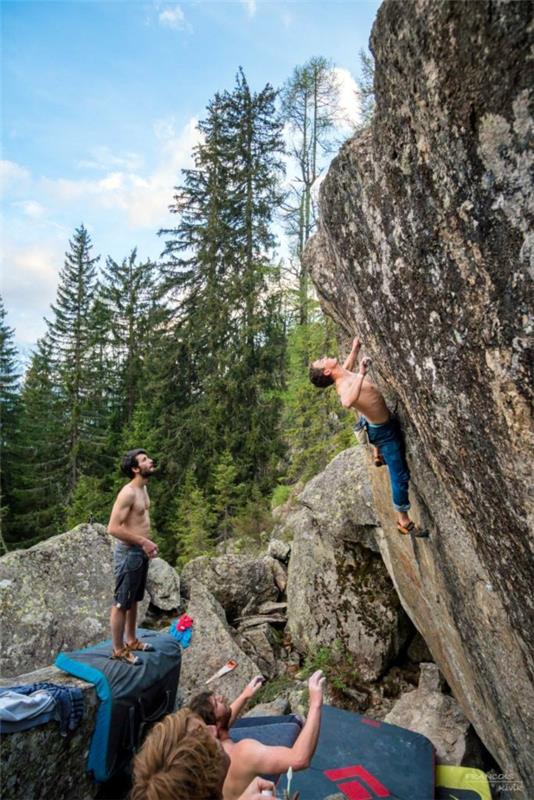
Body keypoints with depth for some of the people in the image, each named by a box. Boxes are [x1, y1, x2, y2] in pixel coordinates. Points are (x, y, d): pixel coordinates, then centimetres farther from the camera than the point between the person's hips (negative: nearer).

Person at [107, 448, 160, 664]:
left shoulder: (143, 489, 8)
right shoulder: (128, 493, -21)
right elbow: (113, 528, -25)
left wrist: (147, 543, 11)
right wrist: (143, 542, -21)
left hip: (141, 552, 9)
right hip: (129, 553, -9)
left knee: (134, 601, 21)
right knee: (121, 604, 6)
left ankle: (131, 641, 37)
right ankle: (118, 650, 20)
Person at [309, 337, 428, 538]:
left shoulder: (345, 374, -6)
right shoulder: (344, 386, -34)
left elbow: (347, 365, 19)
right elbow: (347, 402, -58)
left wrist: (356, 347, 14)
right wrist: (361, 374, -54)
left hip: (382, 423, 9)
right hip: (385, 432, -9)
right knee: (400, 476, -1)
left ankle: (378, 454, 58)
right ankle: (404, 521, 11)